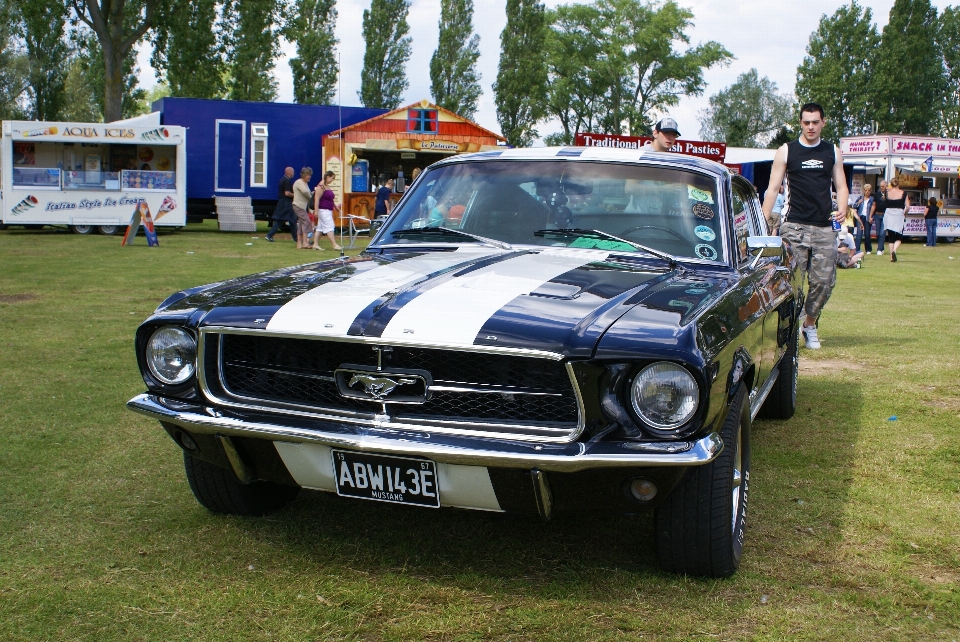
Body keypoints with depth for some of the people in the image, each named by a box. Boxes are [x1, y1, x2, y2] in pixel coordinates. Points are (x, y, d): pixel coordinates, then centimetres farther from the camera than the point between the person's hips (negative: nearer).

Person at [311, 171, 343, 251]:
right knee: (329, 227, -11)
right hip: (323, 210, -10)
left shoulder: (327, 187, 17)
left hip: (328, 211, 10)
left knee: (320, 227, 10)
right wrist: (316, 211, -24)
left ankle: (315, 244, 12)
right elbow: (316, 199, -19)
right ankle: (334, 245, -12)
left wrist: (335, 206, 25)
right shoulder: (321, 187, -13)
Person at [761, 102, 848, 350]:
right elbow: (773, 188, 2)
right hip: (794, 226, -3)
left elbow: (841, 186, 14)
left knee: (824, 281, 1)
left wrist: (842, 208, -7)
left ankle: (810, 324, 20)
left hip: (824, 228, 3)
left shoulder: (833, 152, 12)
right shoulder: (786, 151, 4)